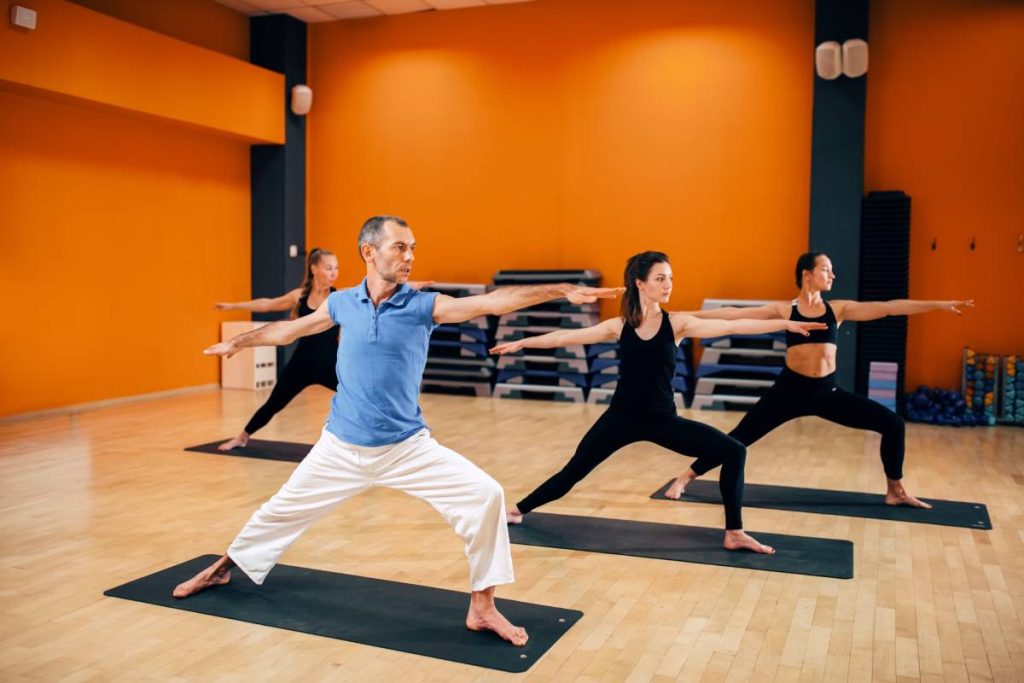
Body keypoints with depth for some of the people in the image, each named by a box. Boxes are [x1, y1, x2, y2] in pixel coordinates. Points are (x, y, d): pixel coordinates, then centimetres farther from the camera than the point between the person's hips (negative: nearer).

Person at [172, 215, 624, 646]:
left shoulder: (425, 306, -10)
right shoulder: (342, 303, -2)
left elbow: (492, 302, -22)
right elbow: (291, 328, 16)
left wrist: (563, 291, -33)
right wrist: (238, 343, 27)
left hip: (408, 447, -1)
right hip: (341, 447, 2)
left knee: (485, 495, -16)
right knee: (282, 510, 16)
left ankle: (482, 608, 1)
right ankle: (222, 569, 46)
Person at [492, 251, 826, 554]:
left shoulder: (677, 323, -5)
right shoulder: (619, 326, -2)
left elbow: (731, 326, -14)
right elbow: (565, 336, 4)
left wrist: (784, 324, -22)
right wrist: (521, 343, 6)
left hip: (663, 420, 1)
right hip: (621, 417, -1)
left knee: (733, 452, -9)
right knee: (572, 472, 4)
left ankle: (734, 534, 4)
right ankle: (518, 509, 27)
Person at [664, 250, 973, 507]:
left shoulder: (839, 308, 5)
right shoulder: (783, 309, -2)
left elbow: (889, 308, 0)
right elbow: (735, 314, -5)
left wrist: (939, 305, -5)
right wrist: (687, 315, -10)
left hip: (827, 392, 3)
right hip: (789, 390, -3)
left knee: (892, 424, 0)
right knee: (739, 438, -7)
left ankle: (895, 491, 20)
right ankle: (684, 478, 8)